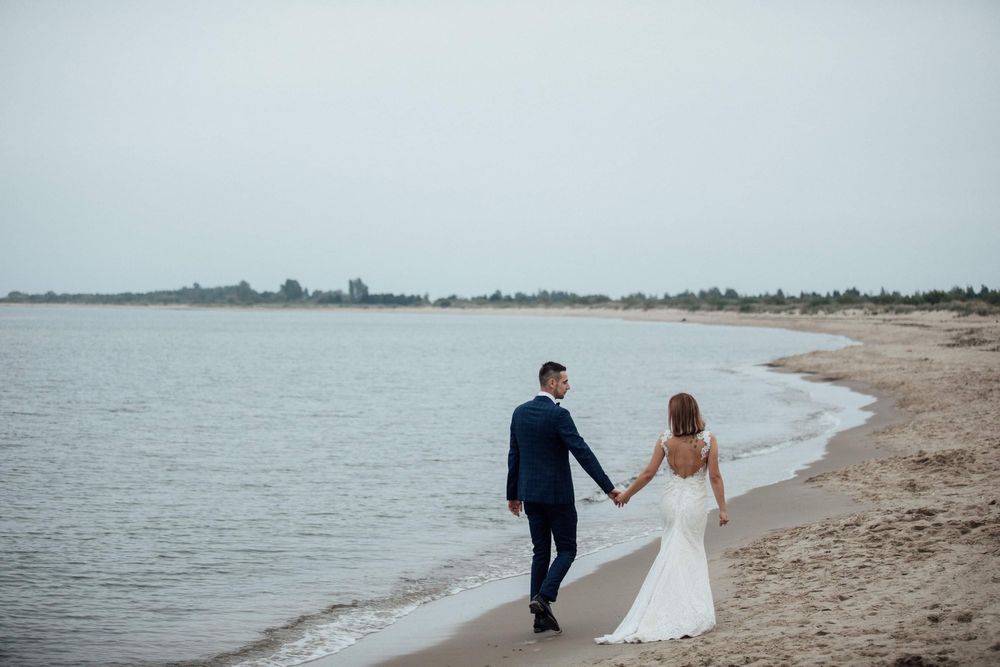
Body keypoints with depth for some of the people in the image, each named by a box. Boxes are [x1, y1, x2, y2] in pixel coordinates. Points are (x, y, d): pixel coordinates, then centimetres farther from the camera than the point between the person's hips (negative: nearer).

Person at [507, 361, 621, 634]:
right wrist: (609, 488, -14)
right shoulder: (558, 415, -16)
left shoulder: (520, 412, 5)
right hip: (557, 494, -6)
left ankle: (541, 616, 10)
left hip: (530, 494, 6)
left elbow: (514, 455, 11)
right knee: (566, 550, 7)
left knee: (540, 551, 12)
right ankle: (544, 597, -12)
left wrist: (513, 494, 19)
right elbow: (583, 453, -17)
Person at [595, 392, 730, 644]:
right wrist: (722, 508, -3)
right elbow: (715, 477, -11)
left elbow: (648, 473, -5)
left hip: (670, 500, 1)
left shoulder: (665, 439, -8)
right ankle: (692, 612, 10)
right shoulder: (708, 440, -11)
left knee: (671, 553, 13)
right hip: (695, 502, -1)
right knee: (692, 553, 11)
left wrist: (626, 494, 7)